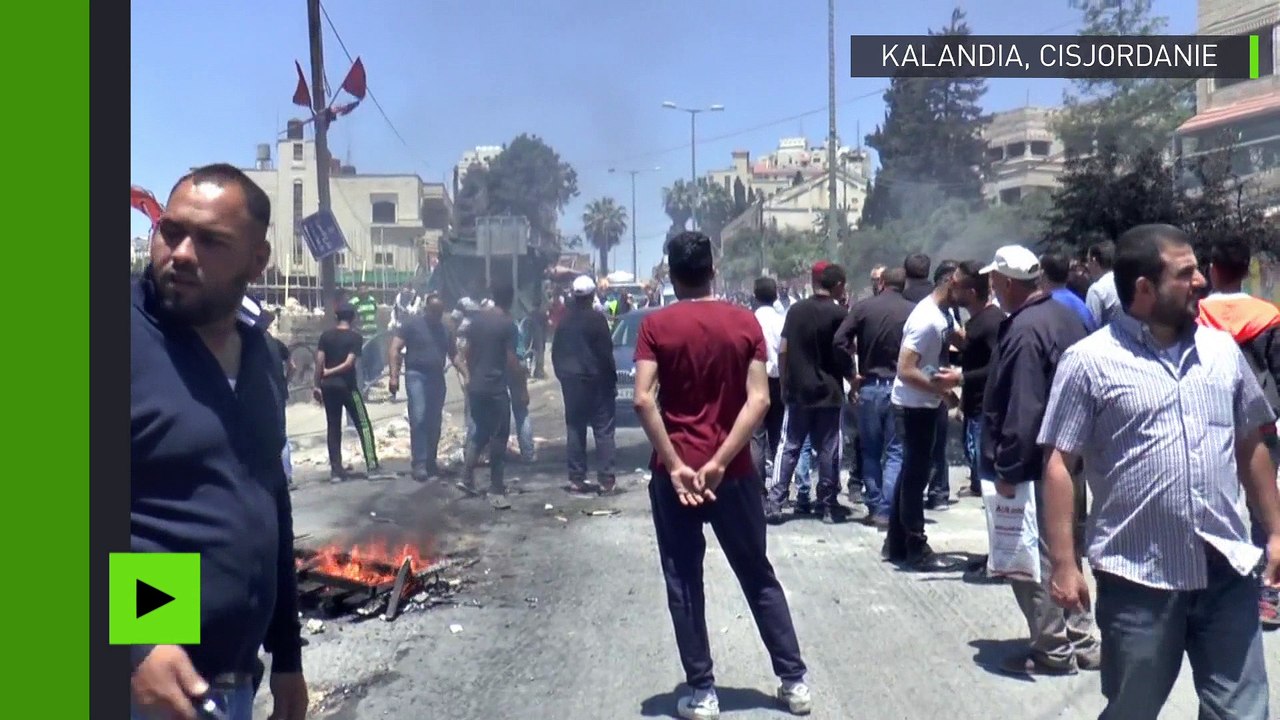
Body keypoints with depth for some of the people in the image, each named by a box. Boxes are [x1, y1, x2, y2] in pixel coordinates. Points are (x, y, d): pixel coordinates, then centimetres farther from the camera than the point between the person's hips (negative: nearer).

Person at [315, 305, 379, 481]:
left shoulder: (325, 335, 5)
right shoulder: (355, 337, -5)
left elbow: (319, 361, -2)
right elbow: (349, 363, -14)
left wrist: (317, 385, 2)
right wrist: (328, 372, -4)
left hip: (328, 386, 4)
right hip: (347, 386, -4)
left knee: (333, 428, 8)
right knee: (364, 425, 4)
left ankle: (336, 470, 7)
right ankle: (371, 465, -2)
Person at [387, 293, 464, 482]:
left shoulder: (444, 330, 14)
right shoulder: (411, 323, -2)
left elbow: (454, 355, 18)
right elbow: (394, 349, -8)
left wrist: (465, 375, 4)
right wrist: (394, 375, -18)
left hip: (437, 378, 5)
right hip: (416, 375, -5)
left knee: (435, 423, 8)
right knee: (418, 419, -14)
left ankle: (431, 461, 19)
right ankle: (418, 464, -14)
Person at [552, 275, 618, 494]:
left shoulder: (565, 319, 7)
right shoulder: (596, 317, -10)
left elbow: (556, 351, 12)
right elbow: (606, 351, -11)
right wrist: (612, 378, -4)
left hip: (570, 379, 5)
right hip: (595, 379, -5)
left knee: (574, 429, 9)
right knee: (603, 430, -2)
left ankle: (576, 478, 8)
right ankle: (606, 479, -6)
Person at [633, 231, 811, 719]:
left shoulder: (656, 325, -5)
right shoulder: (744, 322, 1)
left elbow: (643, 399, -16)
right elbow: (759, 399, -8)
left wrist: (674, 465, -14)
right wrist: (720, 461, -11)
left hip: (675, 471, -2)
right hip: (735, 472, 2)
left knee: (684, 584, 9)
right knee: (759, 577, 15)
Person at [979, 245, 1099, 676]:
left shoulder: (1024, 330, -20)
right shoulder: (1066, 317, 9)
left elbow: (1022, 410, -24)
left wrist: (1008, 469, -19)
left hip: (1038, 466, -10)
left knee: (1032, 558, 1)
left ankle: (1053, 651, 10)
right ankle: (1080, 643, 27)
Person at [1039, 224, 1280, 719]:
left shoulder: (1222, 350, 8)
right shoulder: (1089, 361, -8)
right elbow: (1059, 465, -9)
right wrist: (1064, 563, -13)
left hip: (1227, 569, 4)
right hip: (1139, 575, -4)